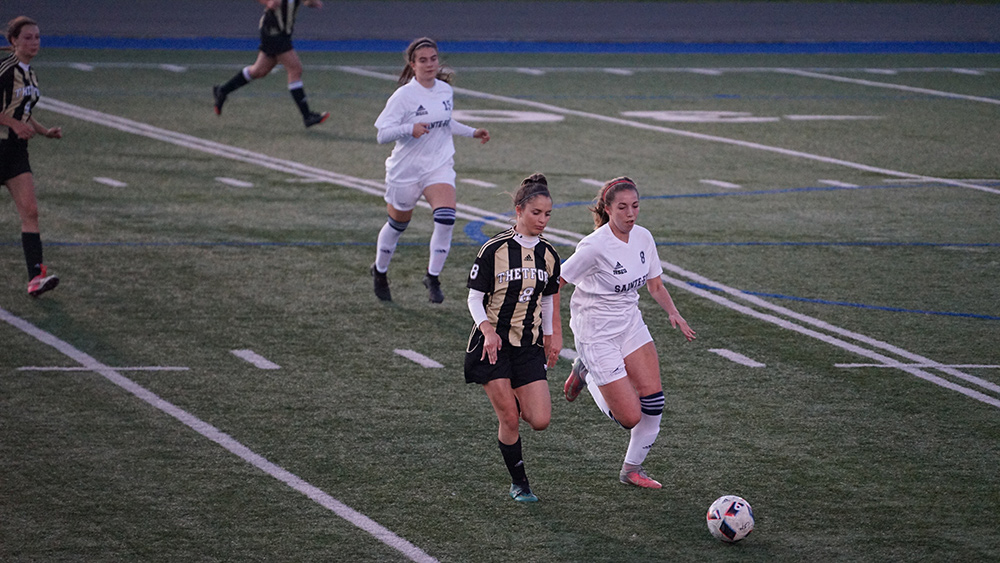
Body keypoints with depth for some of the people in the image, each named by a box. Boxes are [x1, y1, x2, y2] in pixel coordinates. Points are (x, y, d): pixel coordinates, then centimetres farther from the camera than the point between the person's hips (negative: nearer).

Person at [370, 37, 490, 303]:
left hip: (439, 166, 3)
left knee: (446, 217, -20)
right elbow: (382, 134, -19)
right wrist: (410, 128, -34)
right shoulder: (403, 96, -15)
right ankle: (380, 271, 42)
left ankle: (433, 278, -8)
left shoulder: (445, 90, 3)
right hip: (406, 169, -3)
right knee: (398, 224, 14)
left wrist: (472, 132, 21)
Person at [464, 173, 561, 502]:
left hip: (529, 346, 4)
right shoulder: (495, 249, -11)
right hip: (493, 344, -4)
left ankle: (513, 402, 27)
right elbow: (475, 298, -7)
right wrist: (488, 330, -22)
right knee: (509, 420, -6)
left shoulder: (548, 255, 5)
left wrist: (551, 339, 15)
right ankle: (518, 484, 12)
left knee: (540, 421, -7)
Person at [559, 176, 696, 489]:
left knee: (653, 400, -5)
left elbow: (655, 285, 11)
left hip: (631, 325, 7)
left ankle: (632, 469, 15)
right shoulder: (595, 246, -23)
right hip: (597, 333, -7)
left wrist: (673, 313, -6)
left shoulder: (643, 238, -1)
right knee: (631, 418, -6)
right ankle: (587, 374, 20)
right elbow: (556, 283, -15)